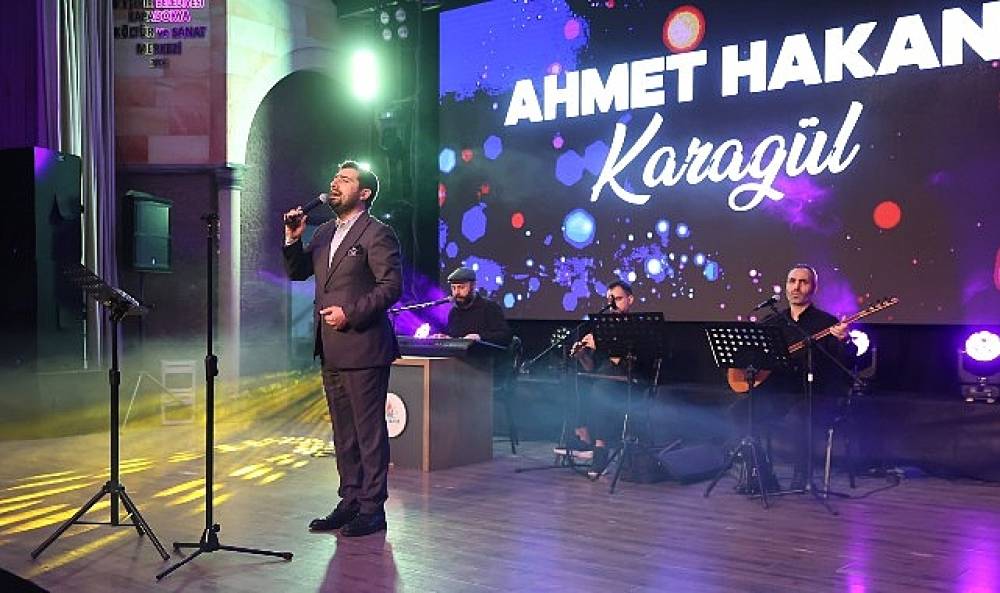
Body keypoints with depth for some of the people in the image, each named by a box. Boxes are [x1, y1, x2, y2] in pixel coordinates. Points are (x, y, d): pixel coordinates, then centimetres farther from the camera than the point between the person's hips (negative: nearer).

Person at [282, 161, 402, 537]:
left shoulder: (377, 234, -8)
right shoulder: (324, 233, 17)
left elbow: (391, 286, -14)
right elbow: (297, 273, 19)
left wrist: (351, 313, -18)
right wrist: (293, 240, 3)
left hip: (363, 348, -8)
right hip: (331, 350, 9)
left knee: (369, 431, -1)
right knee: (343, 432, 15)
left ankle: (372, 509, 8)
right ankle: (350, 502, 25)